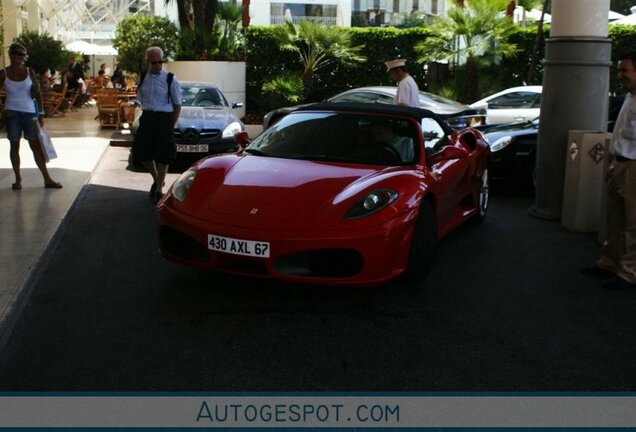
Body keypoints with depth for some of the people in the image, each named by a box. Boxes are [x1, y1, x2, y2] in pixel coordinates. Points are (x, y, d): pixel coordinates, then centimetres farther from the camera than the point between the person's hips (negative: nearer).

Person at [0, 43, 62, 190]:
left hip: (29, 112, 1)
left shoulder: (29, 72, 3)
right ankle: (18, 179, 12)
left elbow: (38, 94, 5)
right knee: (14, 145, 4)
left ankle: (47, 179, 5)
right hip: (12, 113, -1)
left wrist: (40, 115, 2)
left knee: (36, 146, 2)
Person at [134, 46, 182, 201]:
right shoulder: (142, 78, 6)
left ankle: (159, 189, 15)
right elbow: (141, 101, 17)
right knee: (143, 153, 7)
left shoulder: (170, 79, -5)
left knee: (162, 156, 0)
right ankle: (156, 179, 34)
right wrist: (148, 114, 7)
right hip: (147, 118, 4)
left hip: (164, 118, -4)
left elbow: (177, 105, 0)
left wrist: (171, 125, -4)